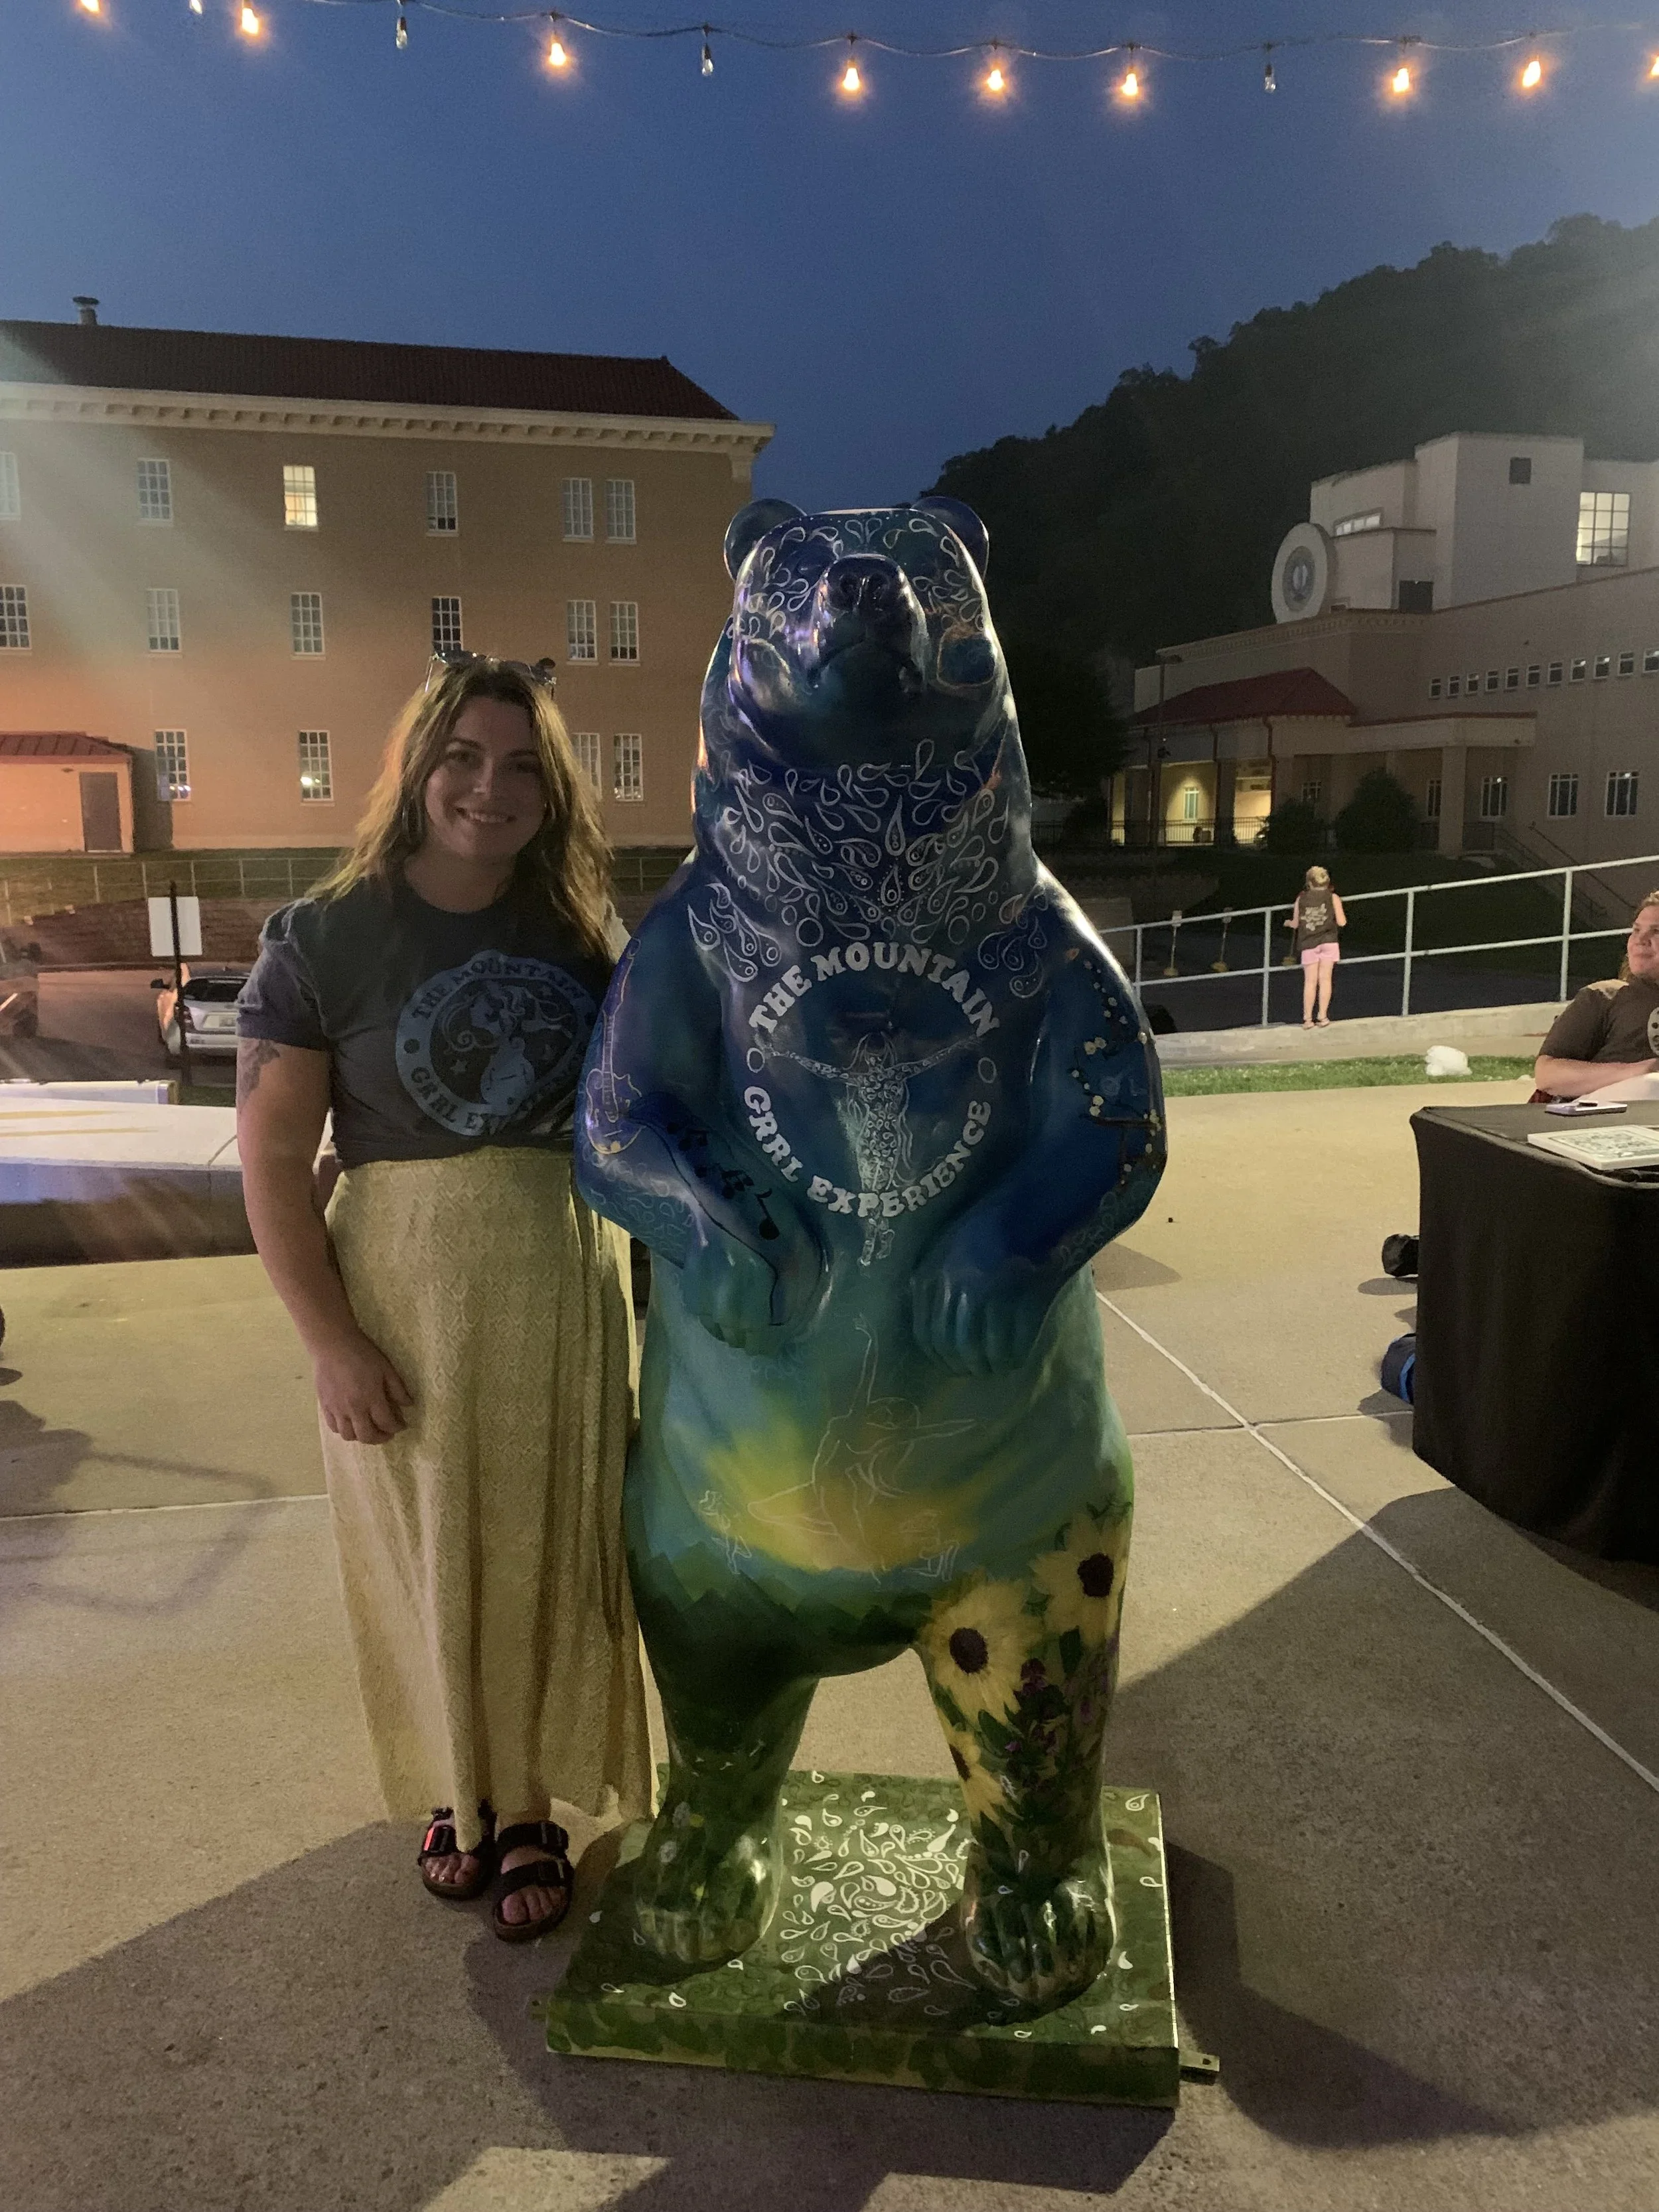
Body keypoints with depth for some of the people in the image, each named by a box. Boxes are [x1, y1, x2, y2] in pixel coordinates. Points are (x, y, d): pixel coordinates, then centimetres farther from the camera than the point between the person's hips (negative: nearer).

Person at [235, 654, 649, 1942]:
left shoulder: (583, 932, 3)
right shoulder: (327, 939, -7)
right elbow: (272, 1161, -8)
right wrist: (332, 1342, -13)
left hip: (570, 1290, 2)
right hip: (406, 1297, -2)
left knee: (548, 1555, 11)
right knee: (429, 1559, 12)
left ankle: (530, 1808, 31)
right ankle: (453, 1794, 37)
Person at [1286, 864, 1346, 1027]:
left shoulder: (1301, 899, 5)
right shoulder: (1333, 897, 1)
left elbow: (1295, 924, 10)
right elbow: (1341, 923, -3)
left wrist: (1288, 923, 32)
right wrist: (1341, 916, 20)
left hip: (1309, 944, 1)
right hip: (1328, 942, -1)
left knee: (1310, 981, 4)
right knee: (1325, 979, 3)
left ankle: (1308, 1019, 4)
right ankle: (1323, 1016, -1)